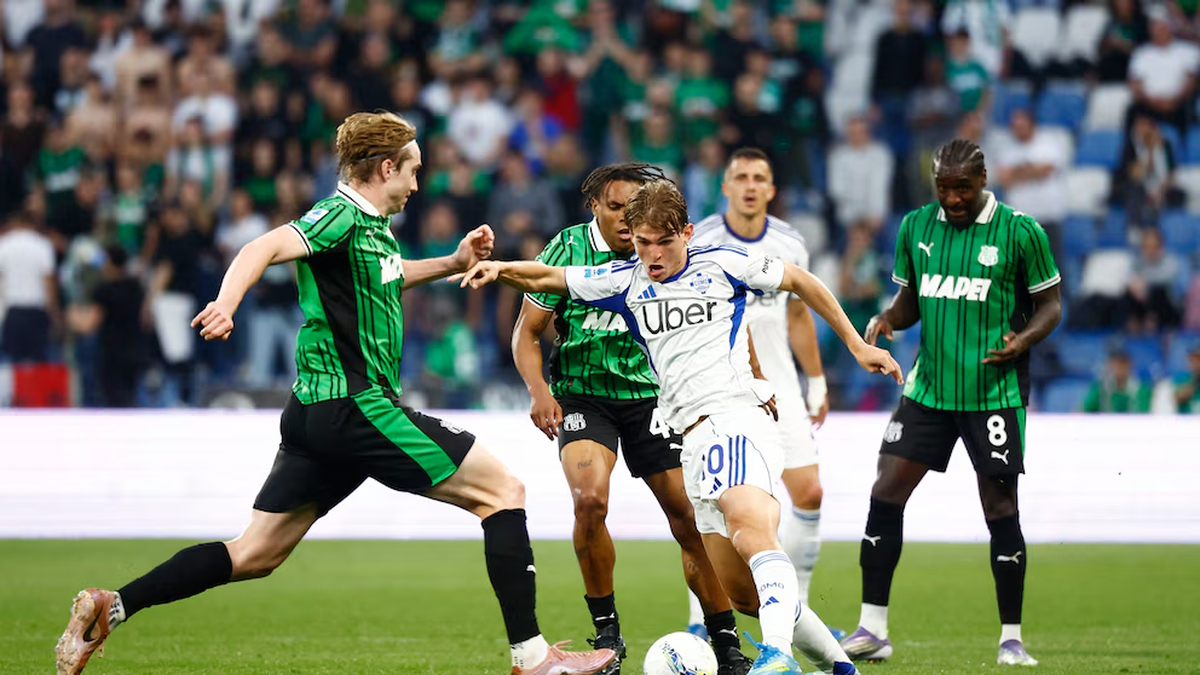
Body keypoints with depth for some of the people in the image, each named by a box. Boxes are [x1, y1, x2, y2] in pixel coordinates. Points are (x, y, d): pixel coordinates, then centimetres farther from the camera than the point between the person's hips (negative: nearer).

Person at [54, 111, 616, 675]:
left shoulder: (373, 226, 17)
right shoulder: (341, 217, -12)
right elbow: (265, 248, -28)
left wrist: (453, 263, 26)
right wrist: (226, 303, -46)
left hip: (317, 417, 10)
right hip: (355, 410, -10)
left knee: (255, 555, 10)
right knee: (502, 491, -5)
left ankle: (109, 608, 6)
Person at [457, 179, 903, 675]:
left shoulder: (722, 264, 5)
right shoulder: (626, 281, 16)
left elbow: (801, 282, 16)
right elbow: (545, 278, 16)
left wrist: (856, 346, 16)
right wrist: (499, 269, -4)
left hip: (736, 417, -6)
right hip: (693, 441, 6)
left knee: (748, 525, -35)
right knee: (742, 593, 2)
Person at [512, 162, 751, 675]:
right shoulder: (569, 250, -9)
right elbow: (527, 331, -4)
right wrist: (539, 391, -19)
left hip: (648, 393, 2)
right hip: (582, 396, -2)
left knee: (688, 517, -6)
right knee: (590, 499, -25)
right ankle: (606, 630, -7)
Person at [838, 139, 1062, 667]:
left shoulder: (1020, 231, -5)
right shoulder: (916, 227, 7)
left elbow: (1050, 303, 1)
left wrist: (1022, 341, -18)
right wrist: (887, 318, -4)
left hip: (995, 391, -4)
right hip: (929, 386, 4)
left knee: (1000, 509, -2)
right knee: (885, 494, -4)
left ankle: (1011, 639, 10)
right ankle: (872, 629, 3)